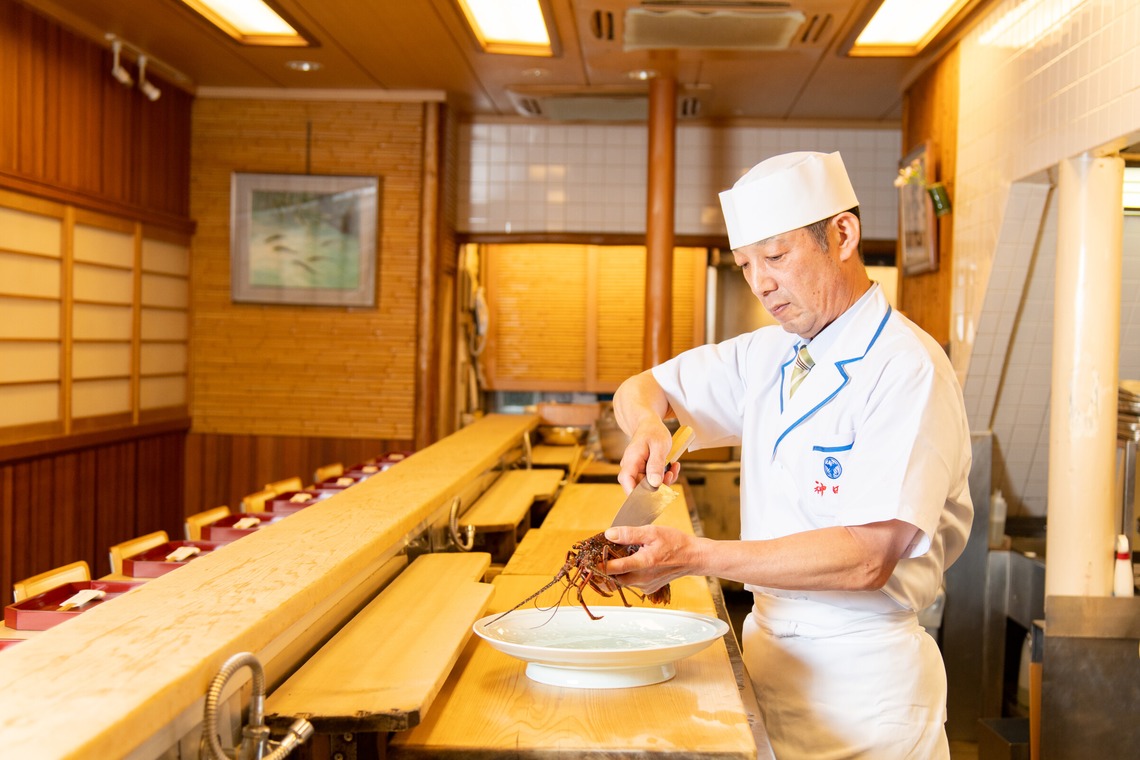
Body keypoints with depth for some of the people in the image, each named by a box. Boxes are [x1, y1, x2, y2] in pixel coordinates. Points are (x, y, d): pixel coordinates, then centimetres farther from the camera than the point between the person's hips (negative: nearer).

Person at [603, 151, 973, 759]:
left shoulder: (908, 370, -18)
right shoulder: (768, 356, 5)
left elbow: (868, 558, -26)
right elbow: (640, 390, 13)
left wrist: (695, 556, -30)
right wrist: (648, 425, -11)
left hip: (860, 674, -6)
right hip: (767, 645, 6)